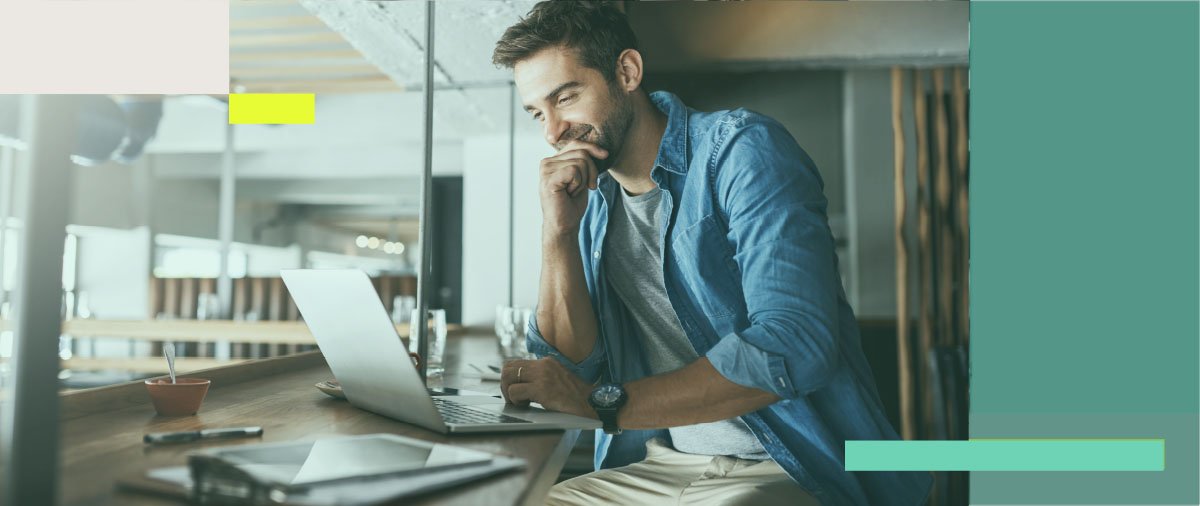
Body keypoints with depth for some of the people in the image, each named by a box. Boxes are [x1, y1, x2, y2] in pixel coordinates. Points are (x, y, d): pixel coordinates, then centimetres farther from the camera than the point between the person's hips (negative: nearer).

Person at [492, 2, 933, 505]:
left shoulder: (741, 148, -12)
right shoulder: (588, 200, 7)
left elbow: (795, 346, -23)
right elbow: (576, 365, 3)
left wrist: (602, 403, -23)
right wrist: (559, 232, -10)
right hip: (659, 465, 5)